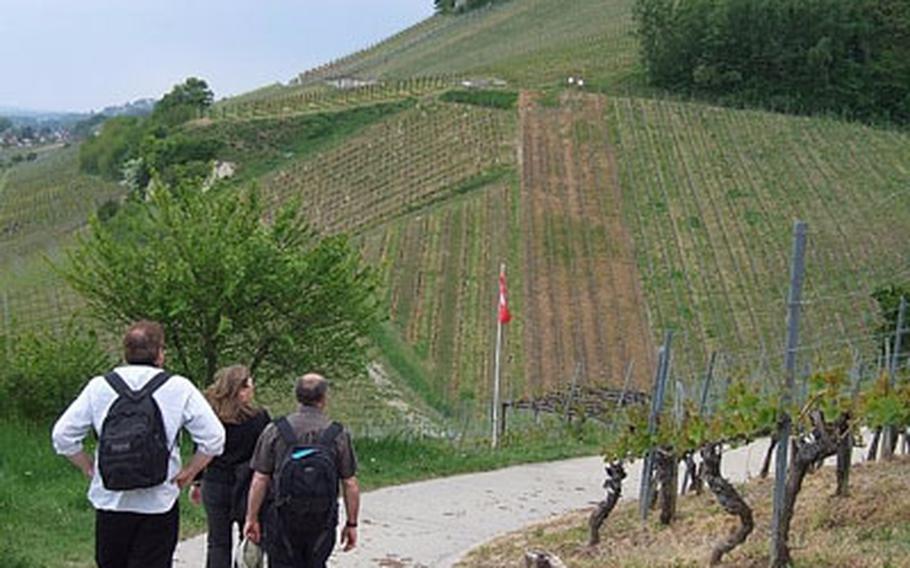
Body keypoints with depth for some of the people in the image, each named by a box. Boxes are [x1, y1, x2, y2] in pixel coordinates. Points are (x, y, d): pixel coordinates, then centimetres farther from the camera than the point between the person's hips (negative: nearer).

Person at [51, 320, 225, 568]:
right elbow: (213, 438, -7)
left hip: (109, 503, 2)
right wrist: (188, 473, 4)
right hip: (159, 503, -2)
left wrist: (91, 469, 10)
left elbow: (62, 436, 1)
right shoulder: (179, 388, -5)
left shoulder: (98, 387, 1)